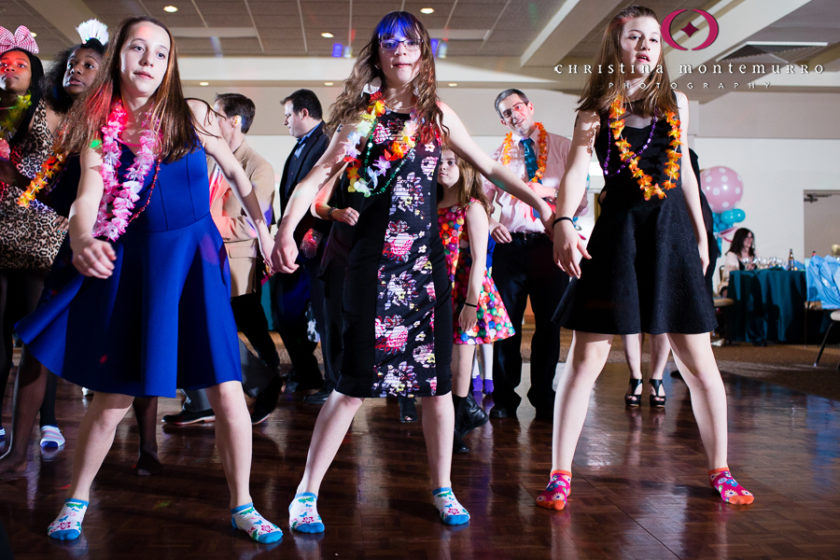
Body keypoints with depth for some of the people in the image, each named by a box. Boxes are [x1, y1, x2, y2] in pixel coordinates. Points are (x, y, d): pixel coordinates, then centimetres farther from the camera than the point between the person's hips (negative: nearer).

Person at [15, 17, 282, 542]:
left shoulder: (192, 115, 0)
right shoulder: (99, 127, 0)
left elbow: (236, 172, 11)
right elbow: (88, 197, -12)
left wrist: (265, 233, 4)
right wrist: (82, 239, -33)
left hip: (195, 261, 0)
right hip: (130, 264, 1)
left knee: (227, 392, -5)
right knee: (112, 398, 5)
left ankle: (243, 506, 13)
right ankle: (76, 502, 28)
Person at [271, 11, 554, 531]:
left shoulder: (437, 114, 10)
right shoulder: (362, 113, 4)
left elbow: (490, 166, 13)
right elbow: (319, 176, -4)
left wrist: (539, 200, 2)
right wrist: (286, 229, -19)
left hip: (427, 259, 3)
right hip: (374, 259, -2)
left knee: (437, 378, 5)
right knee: (356, 381, -4)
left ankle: (443, 489, 22)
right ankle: (307, 493, 8)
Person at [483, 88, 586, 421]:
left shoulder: (562, 147, 8)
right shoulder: (499, 155, 13)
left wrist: (550, 192, -14)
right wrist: (490, 224, -6)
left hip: (549, 243, -1)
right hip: (510, 245, 1)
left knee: (549, 324, 4)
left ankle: (543, 397, 17)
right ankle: (505, 399, 13)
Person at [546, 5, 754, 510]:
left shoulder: (675, 101, 13)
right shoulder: (598, 107, 3)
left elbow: (685, 171, 19)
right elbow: (577, 169, -12)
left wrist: (701, 233, 19)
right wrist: (564, 222, -29)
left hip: (671, 234, 3)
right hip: (616, 235, -3)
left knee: (699, 361, 5)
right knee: (586, 359, -4)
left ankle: (720, 471, 21)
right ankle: (560, 477, 4)